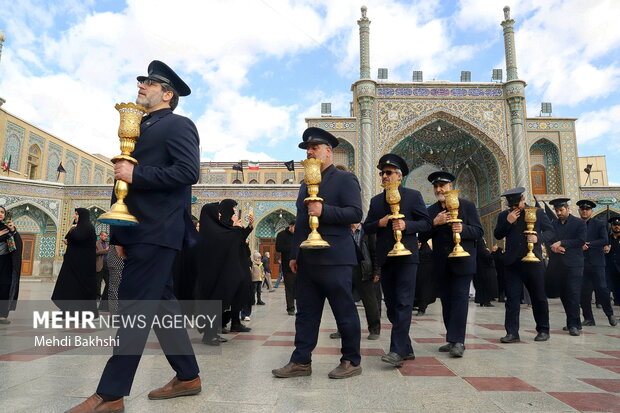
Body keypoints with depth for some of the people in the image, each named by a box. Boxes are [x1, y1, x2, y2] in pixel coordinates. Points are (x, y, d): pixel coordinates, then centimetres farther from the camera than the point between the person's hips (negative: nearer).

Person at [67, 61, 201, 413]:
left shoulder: (178, 125, -3)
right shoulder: (144, 128, 23)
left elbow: (189, 171, -18)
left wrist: (135, 174, -16)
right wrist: (123, 235, 18)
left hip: (157, 231, -9)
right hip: (143, 231, 9)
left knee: (136, 308, -7)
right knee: (161, 304, 11)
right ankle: (188, 377, 22)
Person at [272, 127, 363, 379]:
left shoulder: (345, 179, -1)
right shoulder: (306, 184, 21)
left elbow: (355, 214, -11)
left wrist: (324, 211, -23)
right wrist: (294, 254, 17)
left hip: (334, 259, -7)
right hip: (307, 260, 7)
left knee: (344, 312, 3)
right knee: (306, 312, 9)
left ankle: (352, 362, 17)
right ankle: (301, 362, 17)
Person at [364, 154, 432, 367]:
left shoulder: (413, 196, 4)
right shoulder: (376, 200, 15)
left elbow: (426, 223, 0)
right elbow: (367, 227, 11)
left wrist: (406, 225, -17)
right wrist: (380, 223, -9)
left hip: (406, 256, -5)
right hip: (386, 258, 5)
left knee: (403, 303, -10)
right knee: (392, 305, 8)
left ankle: (397, 350, -9)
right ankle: (406, 348, 19)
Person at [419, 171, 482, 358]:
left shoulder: (467, 205, 1)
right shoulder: (431, 210, 10)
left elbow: (478, 232, -3)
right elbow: (422, 237, 3)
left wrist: (463, 229, -23)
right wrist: (434, 222, -14)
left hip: (462, 260, -4)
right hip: (441, 263, 4)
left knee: (459, 298, -8)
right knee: (446, 301, 8)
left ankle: (457, 341, -6)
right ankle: (453, 340, 16)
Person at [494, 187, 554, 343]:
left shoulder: (538, 212, 5)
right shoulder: (504, 215, 8)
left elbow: (550, 231, 6)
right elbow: (497, 235, 4)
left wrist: (538, 238, -14)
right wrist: (508, 222, -10)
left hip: (533, 261, -1)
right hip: (512, 263, 1)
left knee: (539, 298, 9)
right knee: (512, 298, 0)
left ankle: (543, 330, 25)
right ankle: (512, 333, 3)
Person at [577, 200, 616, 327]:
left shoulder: (599, 224, 5)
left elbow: (605, 240, -5)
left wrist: (588, 244, -13)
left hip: (596, 262, -2)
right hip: (581, 263, 2)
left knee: (601, 289, -2)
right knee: (584, 292, 2)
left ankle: (610, 315, 19)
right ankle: (588, 318, 11)